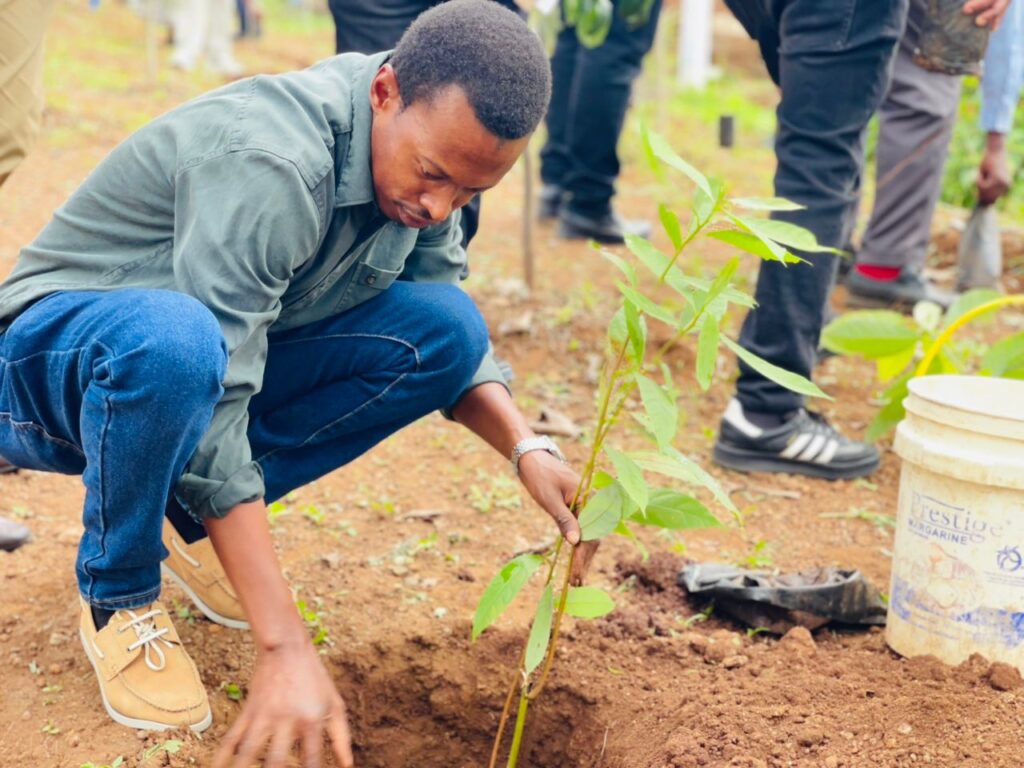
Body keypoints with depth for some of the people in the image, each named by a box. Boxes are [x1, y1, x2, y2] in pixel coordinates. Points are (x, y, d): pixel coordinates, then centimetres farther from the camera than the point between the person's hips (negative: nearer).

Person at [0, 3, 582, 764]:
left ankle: (189, 516, 0)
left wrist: (527, 446, -16)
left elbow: (448, 341, 3)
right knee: (173, 338, -42)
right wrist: (286, 649, -37)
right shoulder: (268, 163, -33)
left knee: (447, 328, -12)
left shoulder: (418, 153, -9)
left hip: (213, 358, 7)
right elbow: (213, 425, -36)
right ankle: (118, 598, -12)